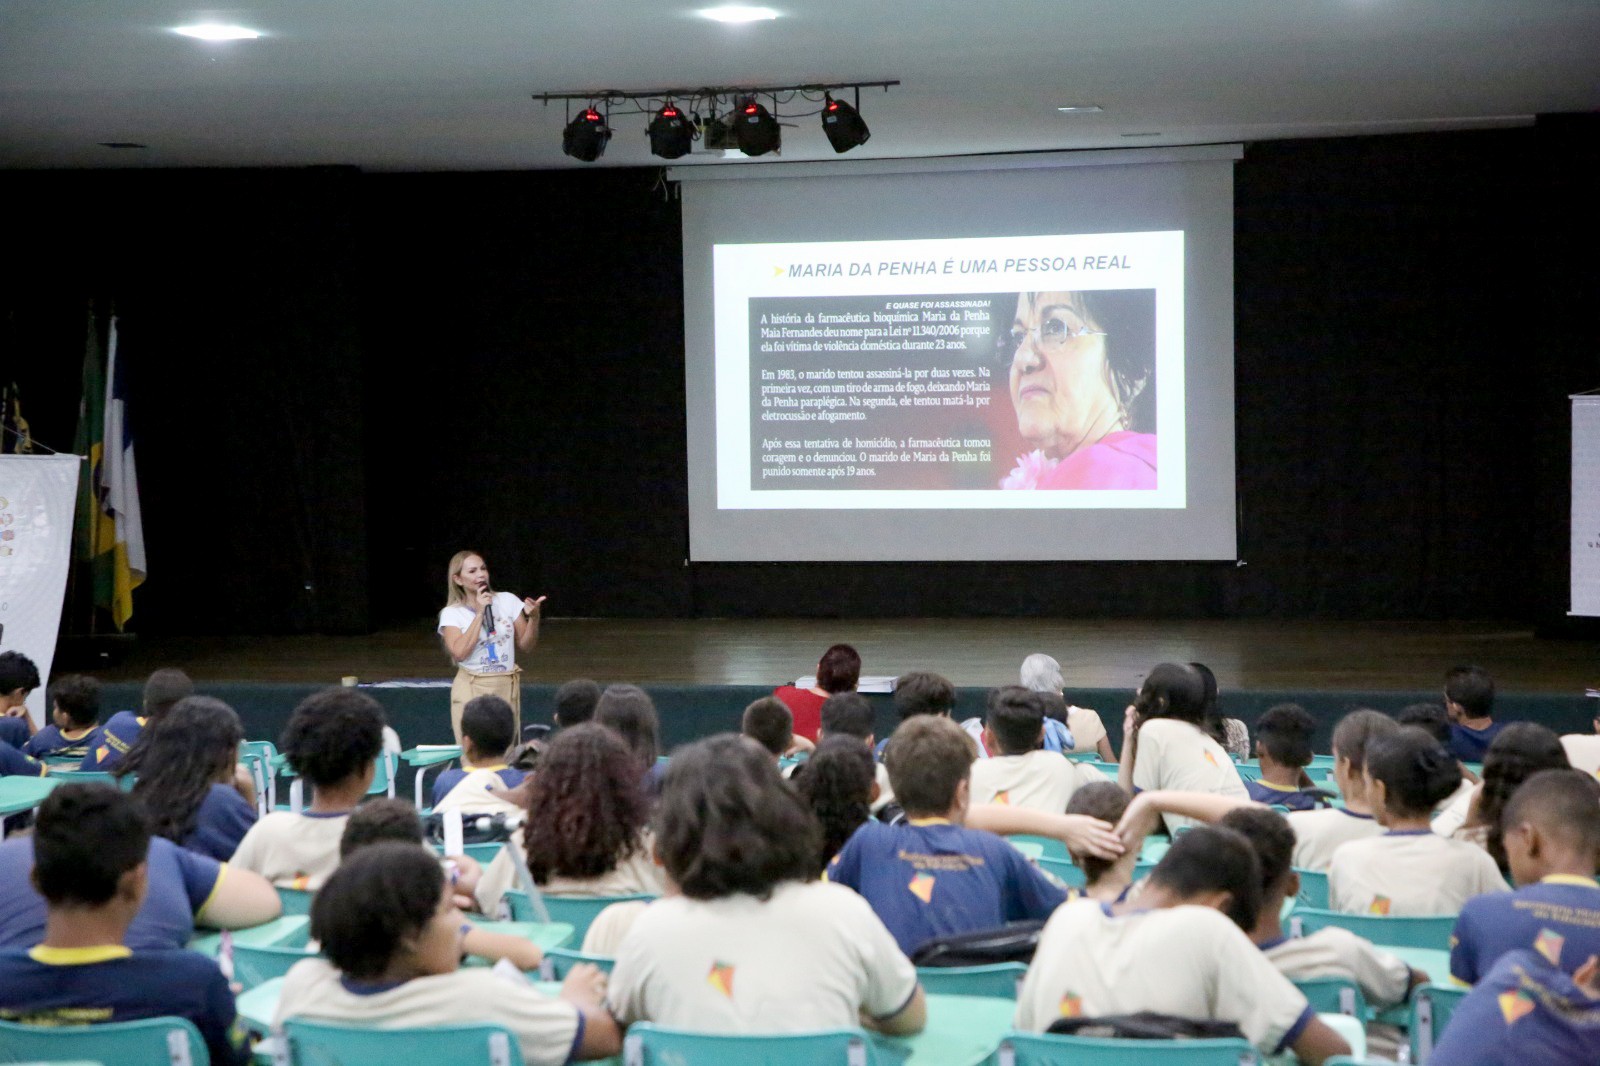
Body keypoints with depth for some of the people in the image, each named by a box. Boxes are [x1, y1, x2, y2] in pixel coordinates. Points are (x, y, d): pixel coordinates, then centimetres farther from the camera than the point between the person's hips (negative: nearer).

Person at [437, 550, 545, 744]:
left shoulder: (507, 601, 5)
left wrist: (533, 618, -11)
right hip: (472, 690, -2)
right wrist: (480, 613, -13)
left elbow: (525, 646, 8)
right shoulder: (452, 613, -1)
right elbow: (459, 653, -16)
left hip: (507, 688, 2)